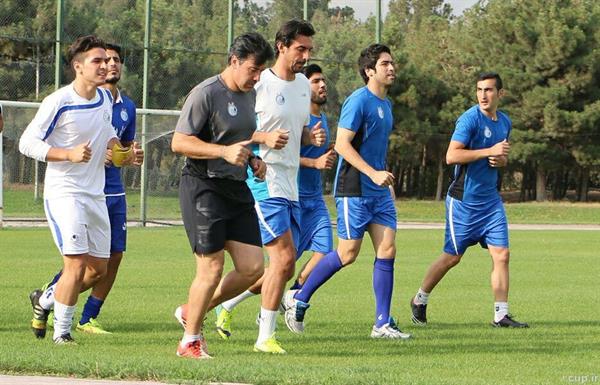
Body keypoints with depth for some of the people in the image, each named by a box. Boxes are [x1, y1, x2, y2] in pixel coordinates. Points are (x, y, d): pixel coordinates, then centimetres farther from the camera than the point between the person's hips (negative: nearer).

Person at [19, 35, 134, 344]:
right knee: (77, 263, -17)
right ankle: (61, 332, -4)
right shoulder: (58, 102, -15)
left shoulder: (105, 98, 7)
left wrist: (118, 149, 4)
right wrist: (69, 154, -25)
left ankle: (45, 300, 32)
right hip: (63, 193, -7)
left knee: (98, 269, 10)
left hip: (95, 194, 7)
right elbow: (27, 142, -14)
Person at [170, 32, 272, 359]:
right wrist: (224, 151, -25)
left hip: (237, 190, 8)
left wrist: (254, 160, 11)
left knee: (252, 267, 1)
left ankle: (193, 312, 21)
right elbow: (179, 142, -16)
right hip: (204, 187, -8)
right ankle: (190, 341, 7)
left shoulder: (250, 94, 15)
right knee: (211, 268, -9)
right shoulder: (206, 93, -12)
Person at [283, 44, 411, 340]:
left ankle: (383, 323, 1)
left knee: (387, 250, -1)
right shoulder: (358, 101, -13)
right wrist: (373, 174, -23)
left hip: (379, 192, 8)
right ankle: (299, 299, 13)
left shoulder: (386, 104, 15)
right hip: (354, 190, -8)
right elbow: (342, 144, -18)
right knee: (347, 254, -4)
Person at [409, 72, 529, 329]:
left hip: (491, 200, 6)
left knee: (501, 254, -4)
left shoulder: (505, 122, 10)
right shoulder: (470, 119, -14)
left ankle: (501, 315, -1)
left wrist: (501, 159, 1)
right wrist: (489, 152, -25)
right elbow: (451, 156, -23)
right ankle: (420, 300, 23)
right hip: (463, 200, -6)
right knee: (452, 257, 3)